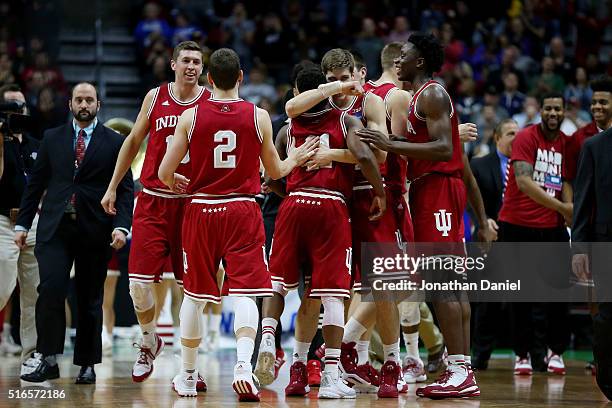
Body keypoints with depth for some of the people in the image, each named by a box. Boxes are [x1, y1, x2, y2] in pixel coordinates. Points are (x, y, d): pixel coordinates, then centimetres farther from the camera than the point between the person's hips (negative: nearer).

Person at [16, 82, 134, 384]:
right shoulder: (52, 139, 11)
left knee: (90, 299, 6)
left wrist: (121, 226, -12)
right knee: (51, 288, -16)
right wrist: (22, 223, 7)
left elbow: (125, 189, 2)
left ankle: (87, 364, 16)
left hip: (95, 231, 0)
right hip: (55, 227, 1)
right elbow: (35, 184, 13)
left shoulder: (115, 142, 5)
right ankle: (48, 360, -11)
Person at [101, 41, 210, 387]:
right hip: (153, 201, 1)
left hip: (192, 203, -1)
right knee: (139, 283, -5)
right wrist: (112, 187, 17)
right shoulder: (156, 97, 5)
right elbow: (133, 142, 15)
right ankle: (150, 343, 22)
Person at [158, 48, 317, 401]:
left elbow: (165, 173, 0)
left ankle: (188, 375, 22)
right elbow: (276, 171, 10)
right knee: (244, 293, -3)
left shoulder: (190, 117, -1)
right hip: (243, 212, -1)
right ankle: (244, 363, -26)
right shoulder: (259, 116, -1)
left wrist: (174, 184, 23)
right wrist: (296, 159, 31)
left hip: (202, 211, 1)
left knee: (195, 295, 13)